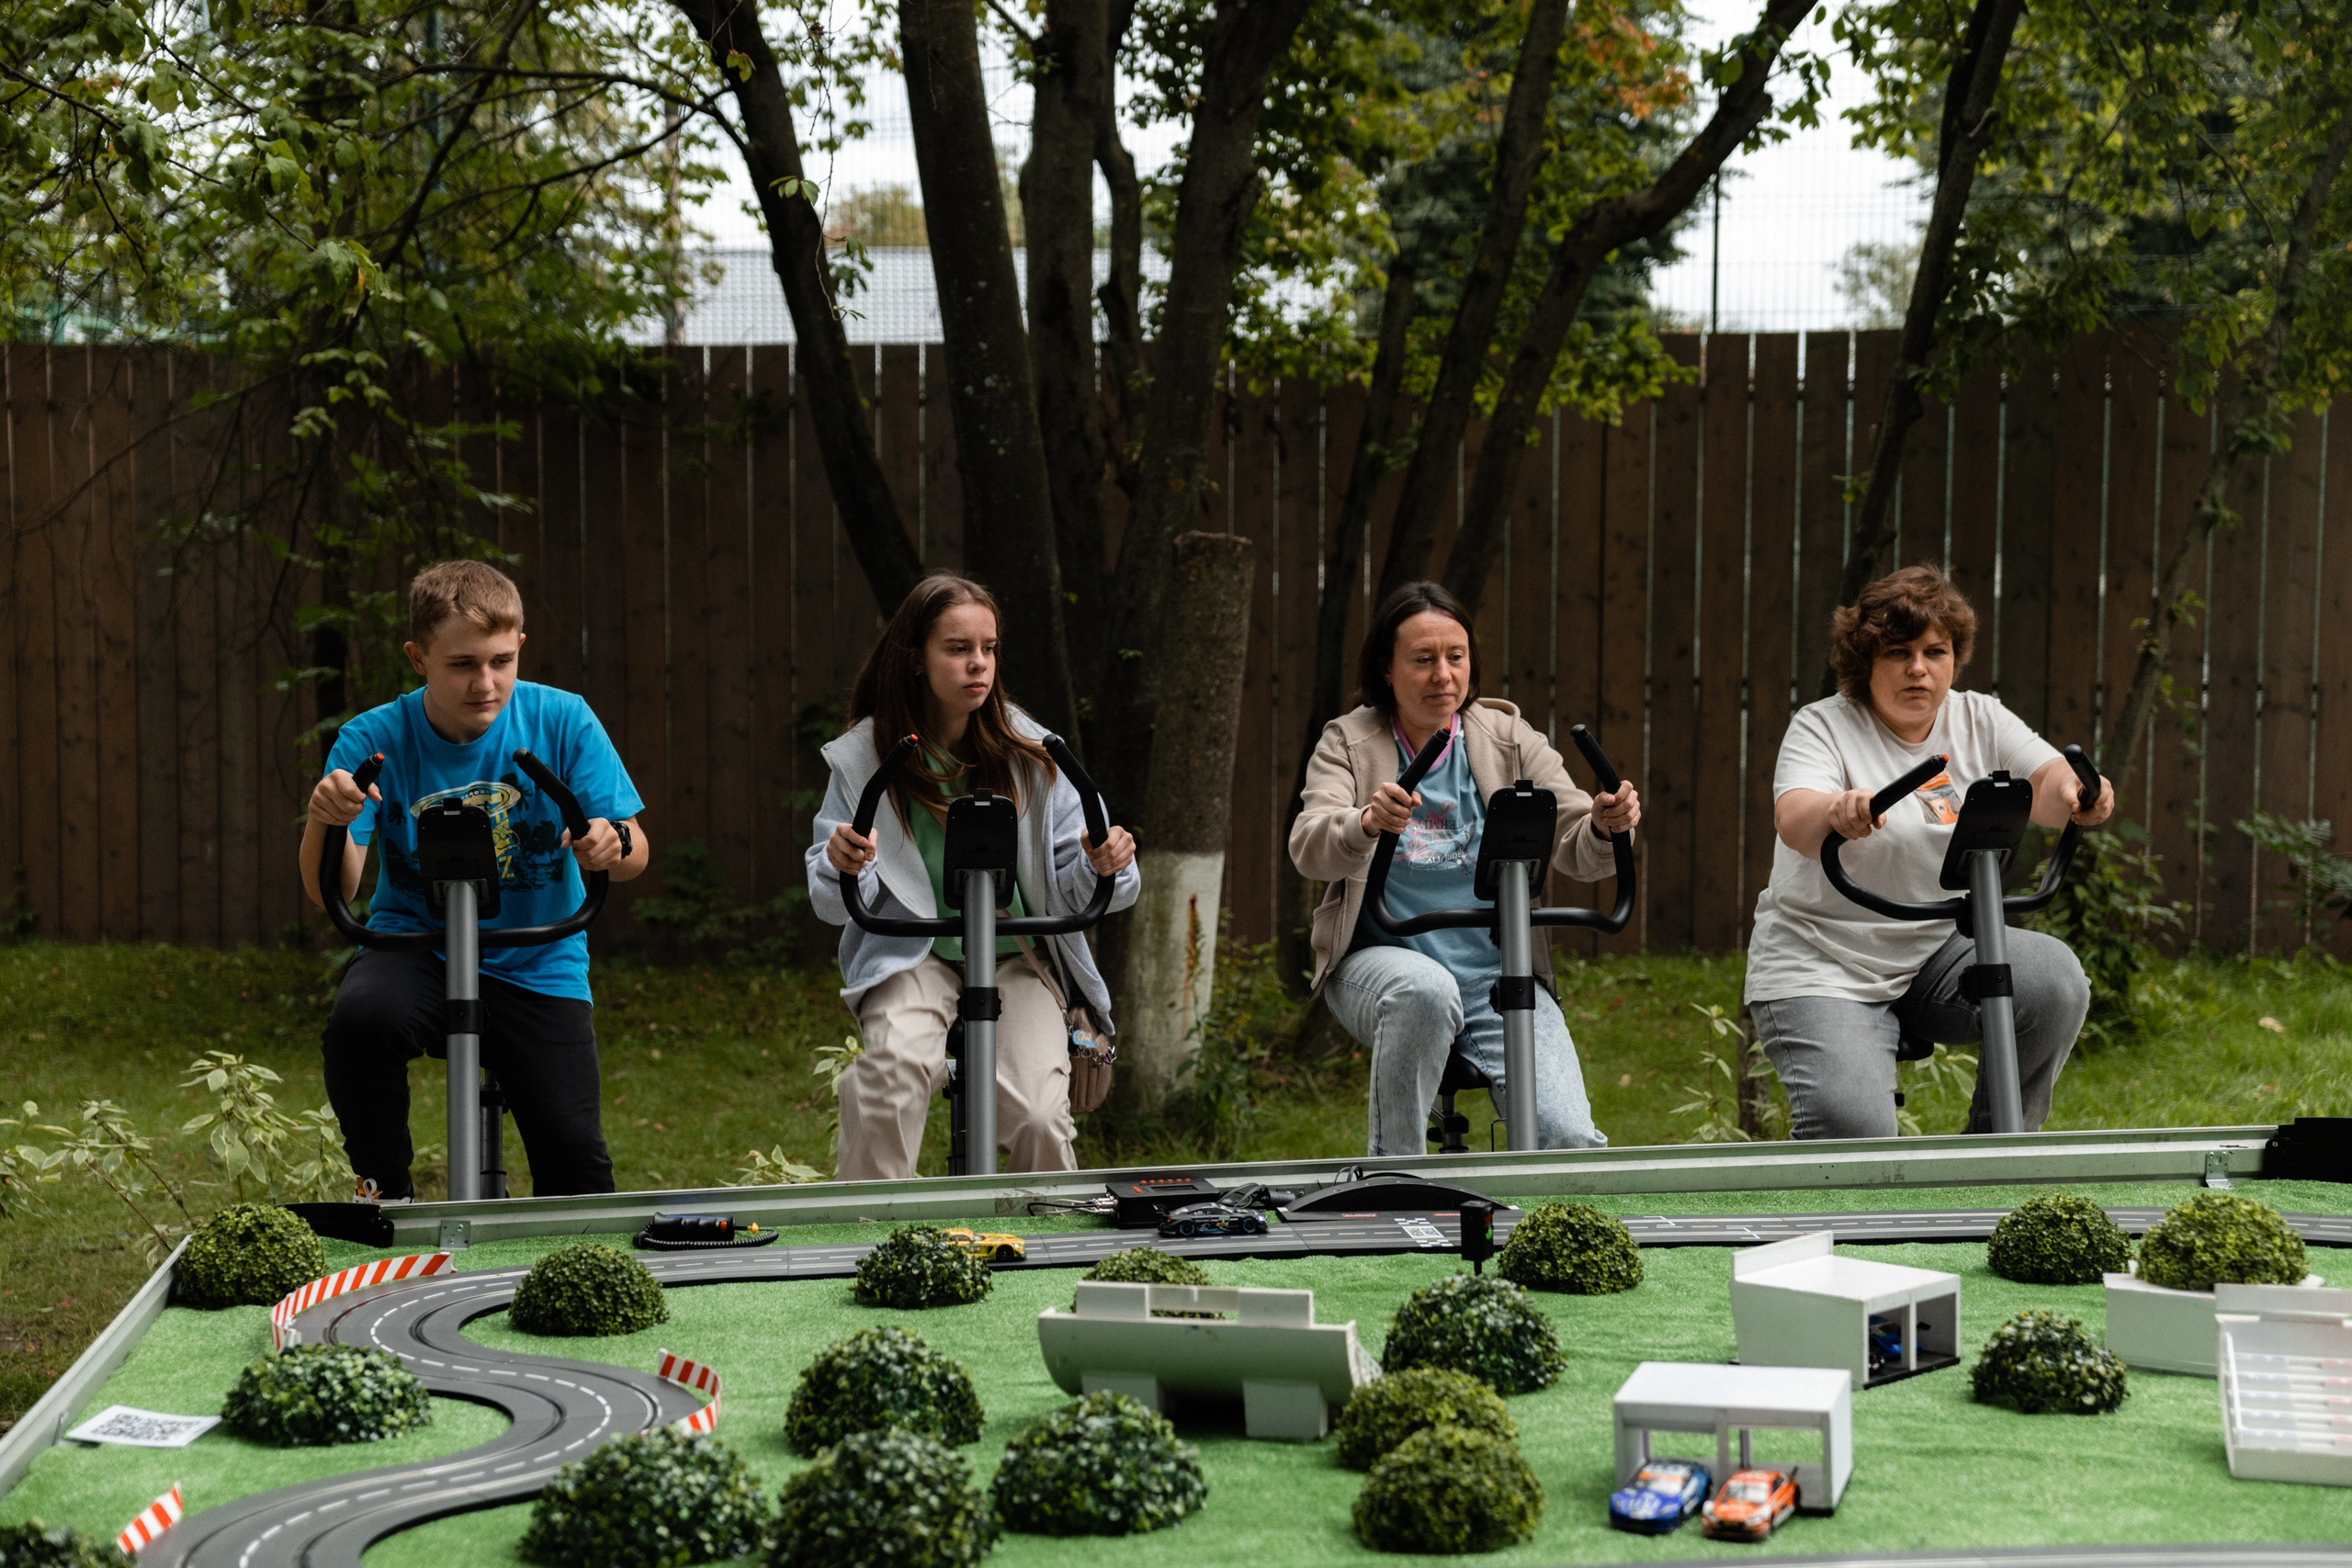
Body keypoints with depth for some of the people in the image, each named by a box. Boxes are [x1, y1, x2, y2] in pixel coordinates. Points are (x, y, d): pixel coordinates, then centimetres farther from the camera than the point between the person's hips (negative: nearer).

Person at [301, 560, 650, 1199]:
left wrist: (614, 844, -34)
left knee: (576, 1159, -16)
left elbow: (637, 854, -9)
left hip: (536, 966, 0)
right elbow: (330, 892, -16)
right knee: (359, 1019, -34)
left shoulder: (563, 721, -8)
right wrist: (326, 822, -38)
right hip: (415, 948, 0)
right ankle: (385, 1193, -8)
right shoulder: (373, 741, -9)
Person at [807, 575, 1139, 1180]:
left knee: (1039, 1118, -21)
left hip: (1017, 957, 1)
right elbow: (838, 905, -3)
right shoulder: (863, 756, -3)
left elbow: (1069, 891, 1)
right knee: (897, 1064, -32)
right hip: (912, 957, -1)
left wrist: (1102, 867, -22)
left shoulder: (1029, 750, -1)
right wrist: (842, 868, -26)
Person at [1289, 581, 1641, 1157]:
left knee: (1570, 1138, -21)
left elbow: (1577, 850, -2)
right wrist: (1367, 824, -39)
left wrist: (1607, 828, -27)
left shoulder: (1509, 738, 7)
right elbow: (1308, 850, -16)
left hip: (1500, 977, 2)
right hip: (1380, 964, -2)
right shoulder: (1349, 743, 2)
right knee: (1426, 988, -39)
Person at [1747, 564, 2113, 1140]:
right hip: (1821, 964, -4)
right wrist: (1837, 811, -50)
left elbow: (2046, 784, -10)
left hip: (1940, 953, 5)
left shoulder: (1978, 719, 7)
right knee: (1853, 1127, -27)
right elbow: (1792, 822, -26)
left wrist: (2077, 793, -35)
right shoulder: (1822, 727, -7)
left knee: (2054, 980, -24)